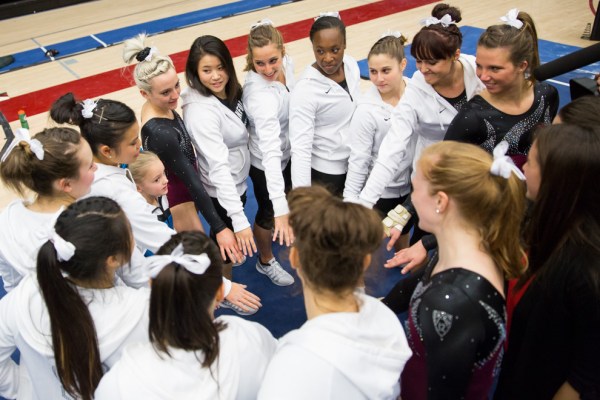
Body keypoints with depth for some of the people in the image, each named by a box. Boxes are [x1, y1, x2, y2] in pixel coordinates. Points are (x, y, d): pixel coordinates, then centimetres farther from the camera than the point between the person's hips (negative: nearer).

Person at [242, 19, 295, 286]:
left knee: (288, 194, 32)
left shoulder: (286, 63, -17)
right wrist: (280, 210, -51)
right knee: (268, 212, 16)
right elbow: (270, 152, -47)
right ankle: (266, 262, 45)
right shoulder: (261, 96, -41)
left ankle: (282, 232, 64)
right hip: (266, 162, -7)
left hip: (288, 151, 7)